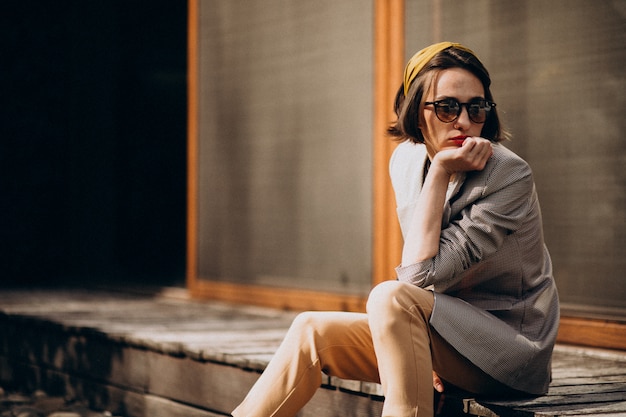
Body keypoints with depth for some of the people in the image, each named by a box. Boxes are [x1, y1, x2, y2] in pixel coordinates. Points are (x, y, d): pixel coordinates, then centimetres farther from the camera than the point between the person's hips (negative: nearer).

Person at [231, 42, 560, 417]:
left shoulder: (509, 176, -19)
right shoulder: (407, 161, 2)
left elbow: (422, 274, -22)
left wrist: (441, 172, -22)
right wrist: (423, 348, -6)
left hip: (514, 349, -7)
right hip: (448, 332, 7)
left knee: (390, 297, -30)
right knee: (312, 330, -5)